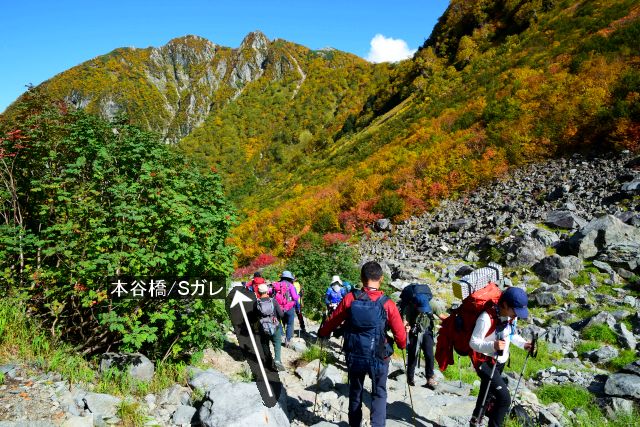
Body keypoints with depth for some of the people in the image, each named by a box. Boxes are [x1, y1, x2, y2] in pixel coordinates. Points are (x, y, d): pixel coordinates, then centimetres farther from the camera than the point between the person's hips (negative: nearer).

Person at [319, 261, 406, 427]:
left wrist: (322, 333, 20)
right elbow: (400, 335, -8)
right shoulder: (387, 304, -15)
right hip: (378, 358, -2)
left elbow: (332, 322, 0)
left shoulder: (350, 298, -11)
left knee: (355, 392, 24)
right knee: (379, 394, 19)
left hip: (354, 357, 2)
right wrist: (402, 344, 15)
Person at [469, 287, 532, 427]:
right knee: (504, 398, -19)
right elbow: (473, 342, -27)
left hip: (500, 362, 8)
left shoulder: (512, 317, -5)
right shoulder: (487, 318, -31)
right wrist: (492, 346, -43)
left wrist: (523, 343, -4)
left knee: (488, 392, 27)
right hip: (485, 362, -8)